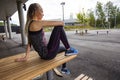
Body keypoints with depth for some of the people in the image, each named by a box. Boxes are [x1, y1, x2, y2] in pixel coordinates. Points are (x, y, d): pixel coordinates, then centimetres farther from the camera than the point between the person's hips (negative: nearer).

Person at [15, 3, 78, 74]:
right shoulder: (36, 23, -20)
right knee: (59, 27, -7)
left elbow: (29, 42, 7)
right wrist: (62, 23, 5)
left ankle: (64, 68, 46)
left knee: (64, 48, 31)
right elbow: (61, 23, -18)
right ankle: (69, 50, 6)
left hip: (44, 54, 9)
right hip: (48, 54, -9)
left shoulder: (30, 24, 8)